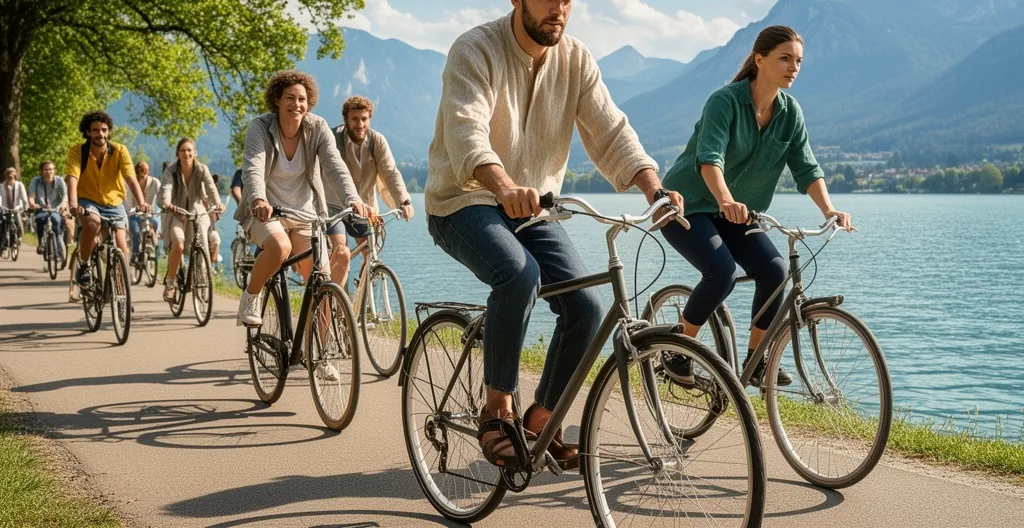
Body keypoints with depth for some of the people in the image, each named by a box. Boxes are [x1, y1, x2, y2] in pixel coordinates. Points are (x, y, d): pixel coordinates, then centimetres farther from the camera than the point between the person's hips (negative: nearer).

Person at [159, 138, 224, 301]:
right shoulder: (171, 170, -11)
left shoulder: (202, 169, -8)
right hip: (177, 214, -1)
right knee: (178, 246, -25)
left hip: (198, 212, 1)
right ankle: (170, 282, -5)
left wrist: (217, 203, -44)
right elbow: (166, 188, -27)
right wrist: (166, 203, -50)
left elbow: (211, 187, -24)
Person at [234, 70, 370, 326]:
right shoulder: (260, 127, -13)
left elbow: (335, 166, -21)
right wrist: (258, 200, -50)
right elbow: (253, 168, -29)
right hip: (266, 212, -3)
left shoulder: (318, 127, -8)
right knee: (280, 246, -36)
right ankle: (250, 297, -9)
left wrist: (352, 199, -40)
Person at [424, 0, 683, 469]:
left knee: (586, 306, -13)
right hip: (464, 201, -5)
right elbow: (466, 131, -32)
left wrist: (654, 188, -27)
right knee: (520, 273, -34)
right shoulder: (476, 51, -17)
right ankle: (497, 410, -18)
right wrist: (504, 186, -52)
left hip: (532, 207, 5)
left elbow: (610, 132, -8)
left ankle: (540, 418, 8)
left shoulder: (576, 60, -1)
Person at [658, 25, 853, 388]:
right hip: (688, 205, -6)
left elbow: (805, 167, -8)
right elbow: (709, 157, -36)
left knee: (773, 269, -13)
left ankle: (755, 360, 3)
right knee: (722, 272, -26)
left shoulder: (791, 112, -3)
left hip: (737, 212, 6)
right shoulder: (726, 101, -21)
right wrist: (726, 201, -54)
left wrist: (828, 209, -25)